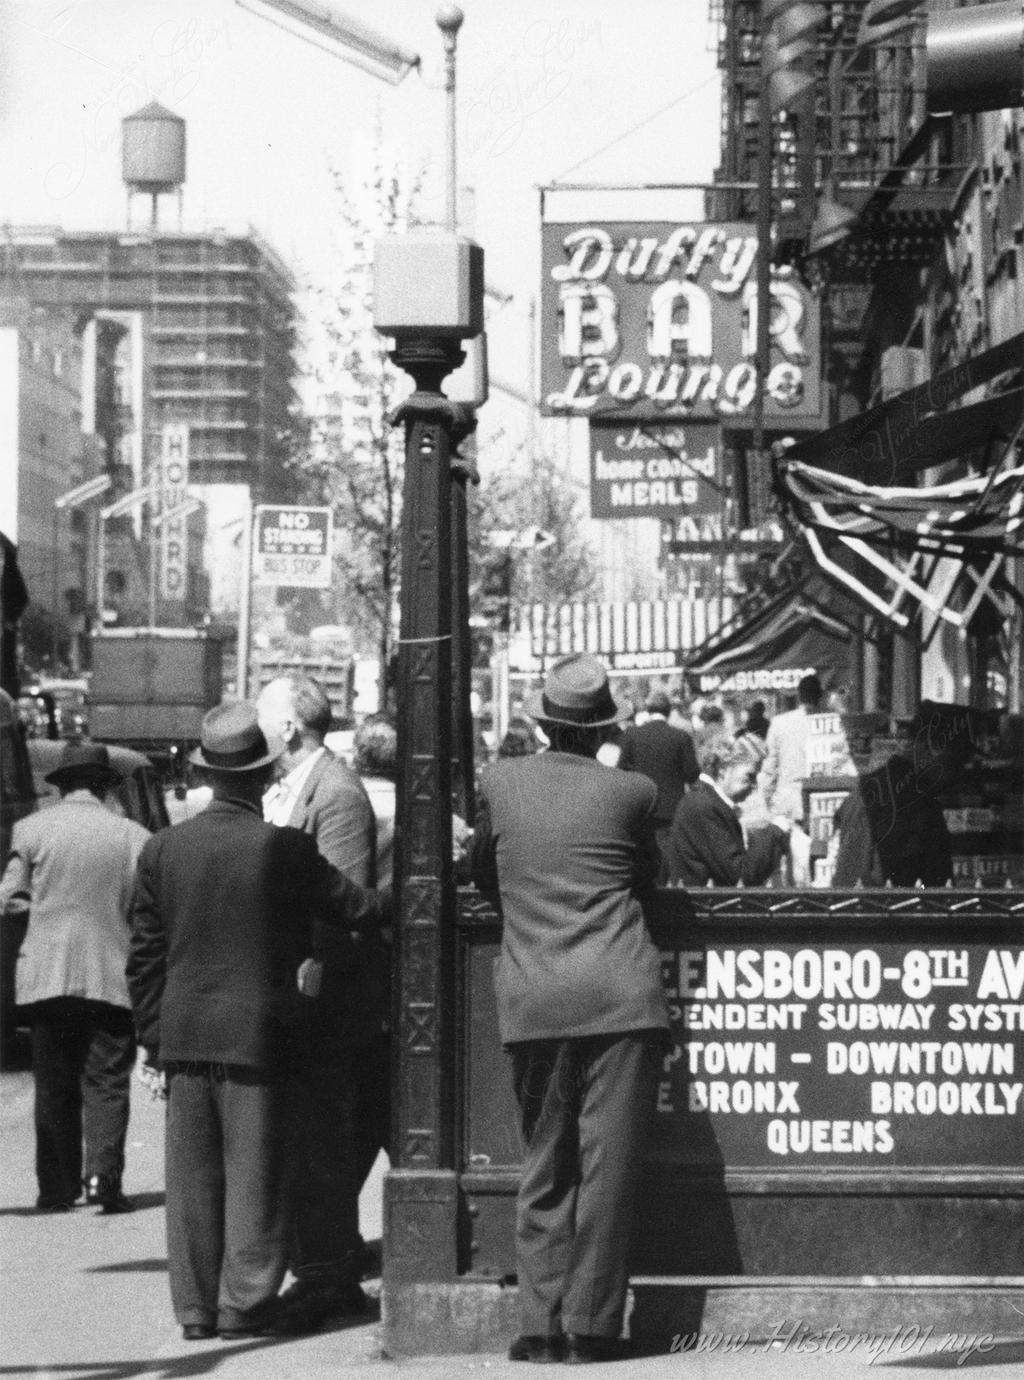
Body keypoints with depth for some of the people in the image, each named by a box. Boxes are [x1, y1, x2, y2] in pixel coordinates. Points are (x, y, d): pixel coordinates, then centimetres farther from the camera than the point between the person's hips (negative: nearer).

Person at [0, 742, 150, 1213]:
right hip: (111, 977, -1)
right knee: (106, 1083, 2)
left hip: (47, 975, 1)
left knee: (54, 1086, 10)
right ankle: (103, 1174, -14)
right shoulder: (133, 836, 0)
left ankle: (56, 1187, 11)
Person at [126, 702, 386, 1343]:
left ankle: (196, 1304, 12)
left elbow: (144, 958, 6)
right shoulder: (284, 846, -11)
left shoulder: (163, 849, 2)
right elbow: (358, 909, -3)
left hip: (184, 1033, 4)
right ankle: (246, 1302, 4)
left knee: (194, 1174, 8)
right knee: (256, 1170, 3)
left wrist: (153, 1039, 13)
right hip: (259, 1034, -4)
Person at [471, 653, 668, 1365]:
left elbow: (483, 877, 18)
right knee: (608, 1166, 1)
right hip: (621, 998, -2)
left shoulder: (499, 782, 4)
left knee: (544, 1168, 9)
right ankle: (592, 1324, 1)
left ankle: (543, 1324, 6)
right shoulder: (631, 792, 0)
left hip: (532, 1001, 2)